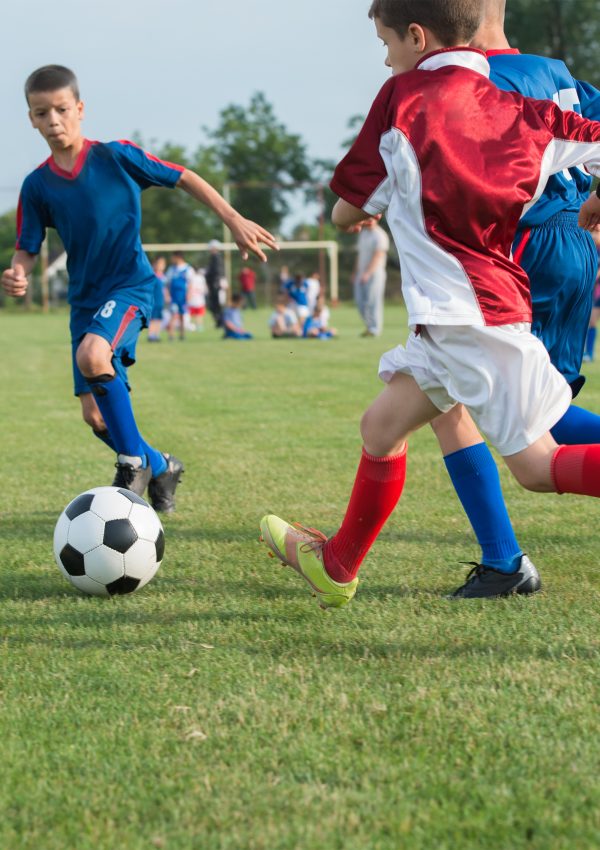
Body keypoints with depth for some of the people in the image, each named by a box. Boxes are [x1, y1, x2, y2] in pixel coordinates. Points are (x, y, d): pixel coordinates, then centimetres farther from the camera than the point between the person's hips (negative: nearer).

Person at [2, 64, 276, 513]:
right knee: (95, 414, 3)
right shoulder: (37, 185, 1)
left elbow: (184, 178, -1)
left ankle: (134, 460, -15)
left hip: (130, 284, -5)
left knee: (92, 355, -34)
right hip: (84, 297, 5)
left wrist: (234, 220, -6)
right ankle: (160, 466, 31)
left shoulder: (115, 156, -8)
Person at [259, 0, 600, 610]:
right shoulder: (520, 111, 8)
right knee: (382, 427, 18)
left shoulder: (404, 97, -4)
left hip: (469, 314, -7)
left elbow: (347, 210, 3)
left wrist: (358, 213, 26)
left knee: (537, 465, -3)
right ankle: (337, 566, 31)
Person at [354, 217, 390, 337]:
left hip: (374, 273, -8)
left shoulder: (380, 235, -10)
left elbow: (378, 256, -17)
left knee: (373, 301, -8)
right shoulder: (362, 233, 16)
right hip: (361, 274, 8)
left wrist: (368, 273, -24)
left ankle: (374, 329, -2)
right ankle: (369, 325, 18)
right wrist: (356, 272, 17)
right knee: (360, 300, 7)